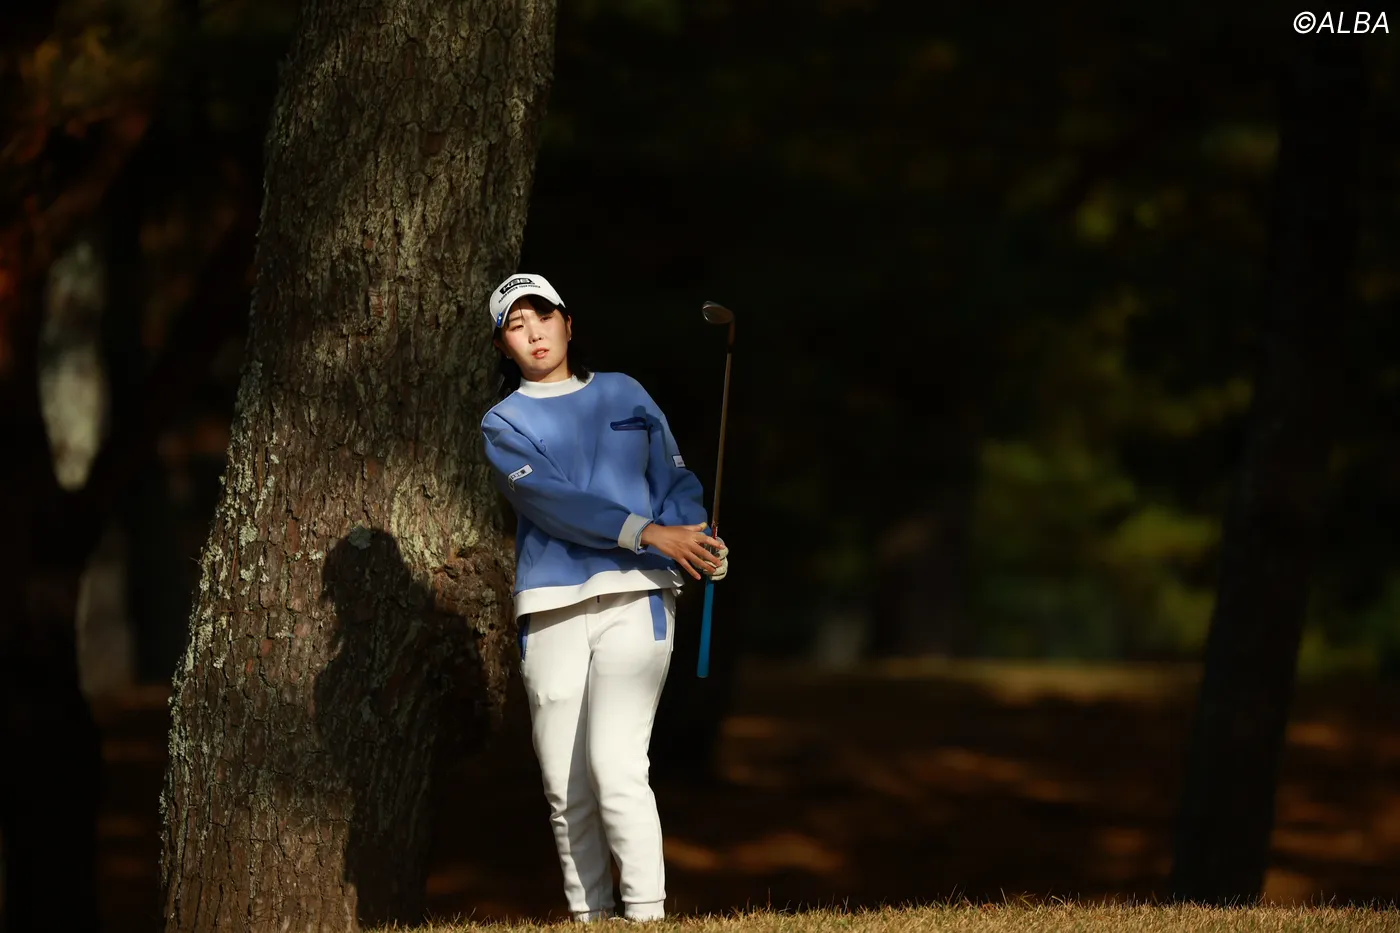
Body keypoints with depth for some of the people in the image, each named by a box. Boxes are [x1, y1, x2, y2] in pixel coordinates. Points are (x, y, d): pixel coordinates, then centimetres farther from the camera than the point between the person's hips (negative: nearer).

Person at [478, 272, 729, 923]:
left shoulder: (625, 395, 16)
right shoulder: (504, 424, 8)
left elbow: (674, 482, 15)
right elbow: (549, 500, -8)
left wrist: (698, 539, -8)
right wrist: (648, 532, -19)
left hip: (634, 599, -1)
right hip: (550, 611, 1)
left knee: (616, 766, -16)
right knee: (565, 789, 0)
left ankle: (648, 917, -15)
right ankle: (588, 918, 10)